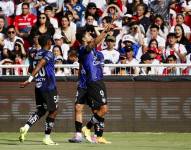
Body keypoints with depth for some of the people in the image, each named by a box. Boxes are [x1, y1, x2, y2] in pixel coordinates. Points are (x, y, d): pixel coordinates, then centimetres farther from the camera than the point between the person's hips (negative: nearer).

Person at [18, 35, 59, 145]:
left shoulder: (36, 55, 10)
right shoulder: (48, 54, -12)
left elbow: (31, 69, 19)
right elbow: (39, 66, -25)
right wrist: (30, 80, -32)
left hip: (39, 87, 7)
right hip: (49, 87, -7)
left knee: (41, 111, 14)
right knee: (53, 111, 4)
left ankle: (26, 128, -7)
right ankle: (47, 138, 3)